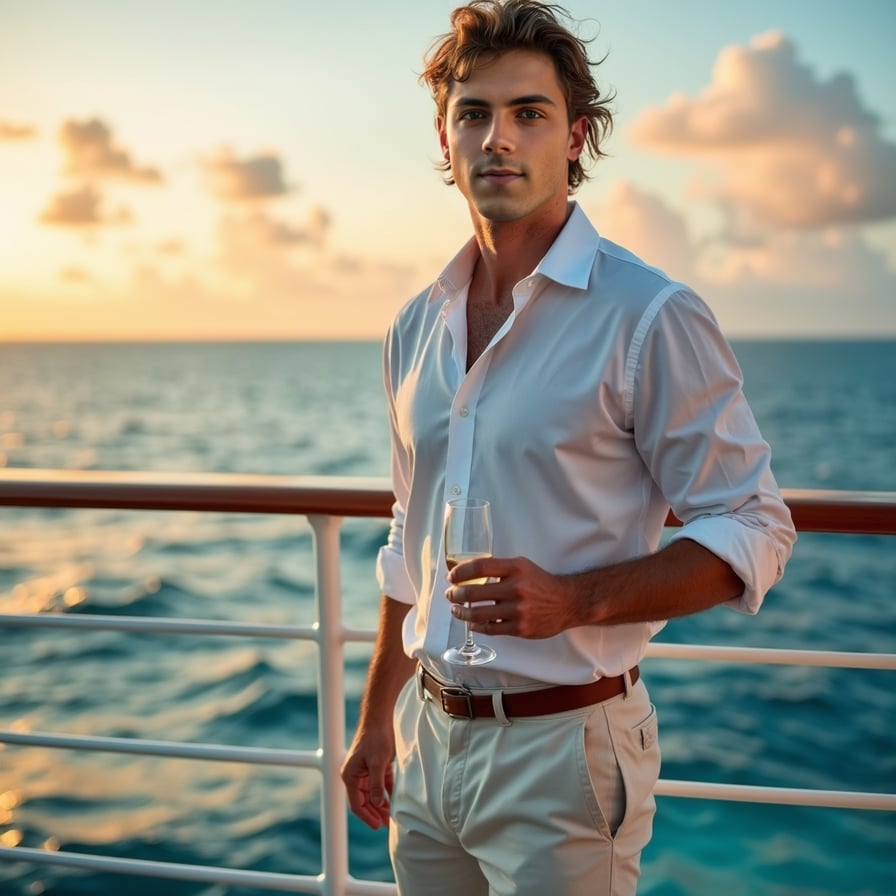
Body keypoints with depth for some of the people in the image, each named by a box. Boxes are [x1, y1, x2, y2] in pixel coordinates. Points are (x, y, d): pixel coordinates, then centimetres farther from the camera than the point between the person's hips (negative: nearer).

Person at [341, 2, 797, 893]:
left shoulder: (651, 317, -12)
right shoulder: (416, 327, 7)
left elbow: (754, 533, -12)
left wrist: (572, 600, -25)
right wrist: (378, 720, 16)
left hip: (562, 746, -5)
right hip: (428, 739, 6)